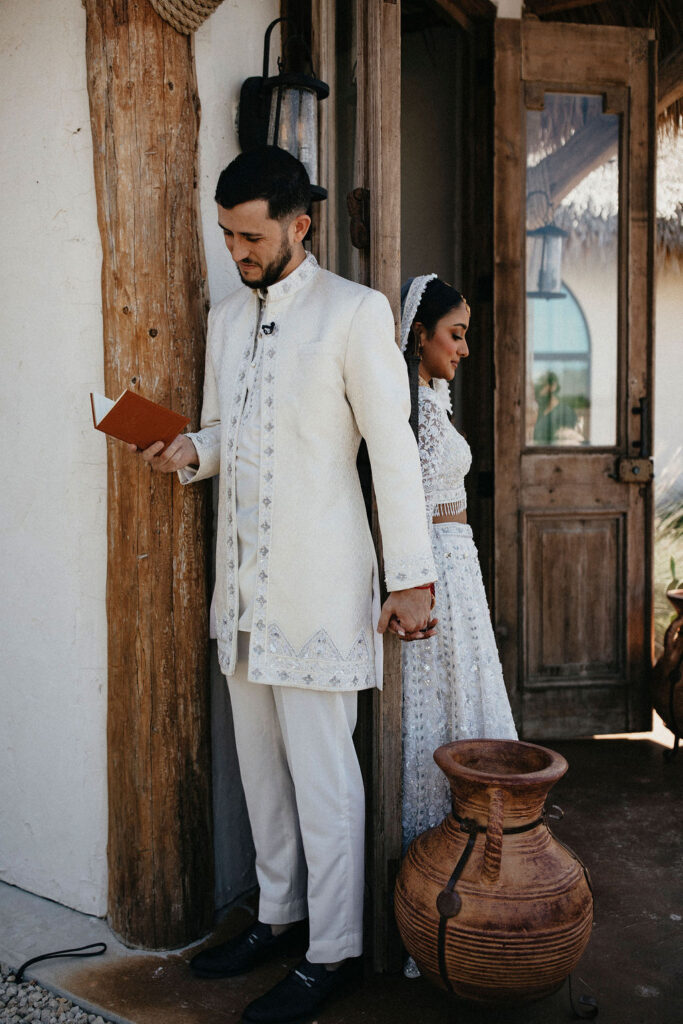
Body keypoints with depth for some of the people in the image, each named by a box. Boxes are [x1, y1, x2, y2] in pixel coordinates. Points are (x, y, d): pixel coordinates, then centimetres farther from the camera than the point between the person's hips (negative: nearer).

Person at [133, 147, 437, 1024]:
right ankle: (276, 913, 33)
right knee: (261, 763, 16)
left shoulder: (355, 313, -7)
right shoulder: (225, 319, 13)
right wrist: (190, 452, -2)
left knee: (324, 773, 1)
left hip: (318, 583, -7)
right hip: (243, 582, 7)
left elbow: (393, 449, -10)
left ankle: (331, 952, 17)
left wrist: (412, 577, -12)